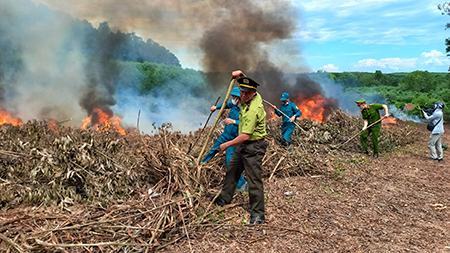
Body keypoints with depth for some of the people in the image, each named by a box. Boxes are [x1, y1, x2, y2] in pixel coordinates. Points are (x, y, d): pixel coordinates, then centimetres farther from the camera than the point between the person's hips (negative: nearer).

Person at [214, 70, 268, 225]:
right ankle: (224, 199, 38)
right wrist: (240, 75, 7)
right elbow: (246, 84, 26)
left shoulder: (253, 110, -27)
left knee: (254, 180, -6)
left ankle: (258, 214, 3)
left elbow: (245, 136, -28)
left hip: (253, 147, -10)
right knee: (232, 171, 21)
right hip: (243, 145, 10)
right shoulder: (254, 96, 0)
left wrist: (227, 145, -17)